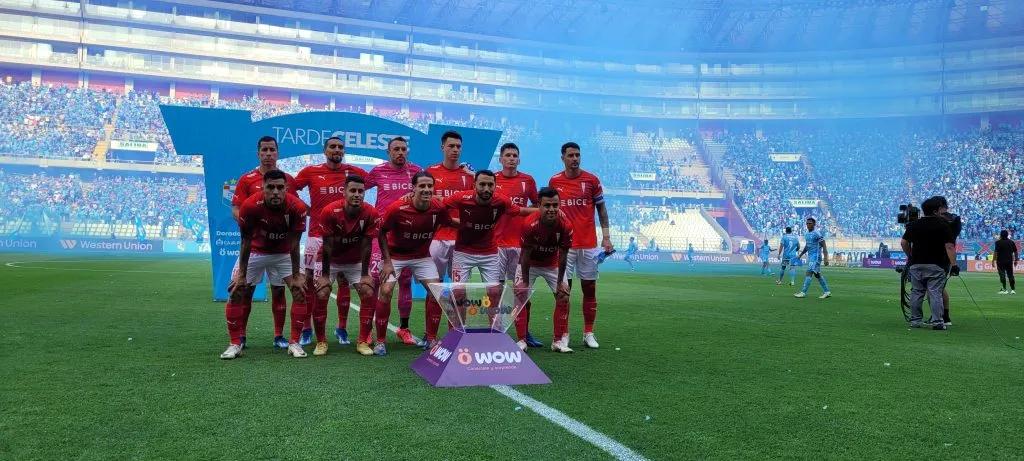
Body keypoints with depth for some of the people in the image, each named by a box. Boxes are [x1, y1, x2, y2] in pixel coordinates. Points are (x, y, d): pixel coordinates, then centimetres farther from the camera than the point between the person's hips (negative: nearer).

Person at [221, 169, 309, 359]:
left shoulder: (297, 207, -28)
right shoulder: (250, 206, -29)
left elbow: (294, 244, -19)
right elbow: (246, 242, -18)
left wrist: (296, 275, -16)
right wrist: (242, 274, -15)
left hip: (283, 254, 1)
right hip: (255, 252, 0)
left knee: (300, 290, -11)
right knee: (237, 292, -8)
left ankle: (294, 343, 0)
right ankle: (235, 344, 5)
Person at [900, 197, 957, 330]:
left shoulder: (914, 225, 7)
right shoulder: (943, 225, -5)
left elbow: (903, 242, 9)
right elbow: (949, 246, -11)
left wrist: (910, 256, 22)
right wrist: (954, 264, -12)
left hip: (916, 264, 3)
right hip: (936, 265, -3)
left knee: (916, 293, 8)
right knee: (935, 293, -4)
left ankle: (915, 320, 12)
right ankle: (937, 321, -8)